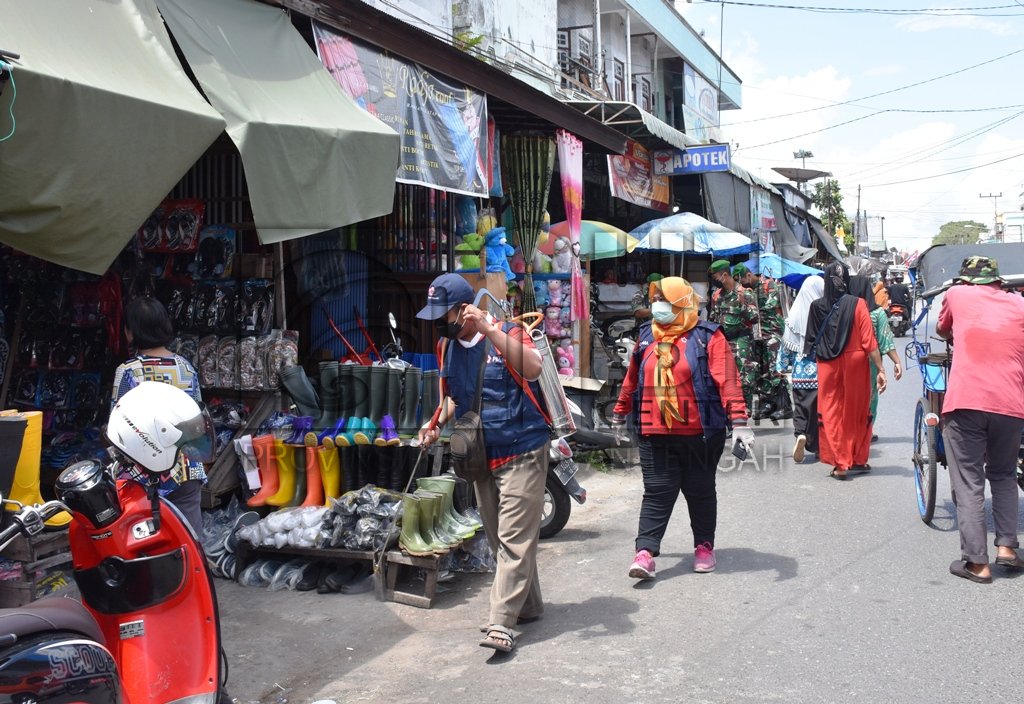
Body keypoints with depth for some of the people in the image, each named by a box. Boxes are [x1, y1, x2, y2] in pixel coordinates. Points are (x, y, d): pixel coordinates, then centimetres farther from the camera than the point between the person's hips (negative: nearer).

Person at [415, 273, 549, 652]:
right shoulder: (447, 348, 8)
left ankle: (502, 624, -9)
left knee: (514, 539, -9)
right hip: (481, 456, 7)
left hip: (522, 453, -7)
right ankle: (528, 605, 29)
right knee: (501, 541, 14)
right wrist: (437, 424, 3)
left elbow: (533, 368, -31)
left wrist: (489, 329, -32)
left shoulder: (507, 334, -11)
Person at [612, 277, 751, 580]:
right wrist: (619, 415, 22)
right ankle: (645, 552, 1)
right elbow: (632, 380, 18)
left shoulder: (707, 337, -7)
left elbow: (727, 381, -14)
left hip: (700, 433, -3)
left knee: (700, 491, 12)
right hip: (655, 435, 3)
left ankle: (704, 546, 28)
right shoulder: (646, 337, 9)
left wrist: (739, 422, -22)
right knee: (657, 493, 2)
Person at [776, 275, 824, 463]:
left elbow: (787, 342, 4)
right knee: (821, 407, 11)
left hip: (801, 371, 1)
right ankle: (818, 445, 18)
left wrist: (782, 365, 15)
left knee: (801, 406, 9)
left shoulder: (796, 312, -2)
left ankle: (801, 434, -13)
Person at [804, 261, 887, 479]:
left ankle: (840, 463, 2)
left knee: (831, 412, 6)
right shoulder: (857, 304, -8)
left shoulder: (817, 307, -4)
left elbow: (811, 339, 1)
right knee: (856, 411, 13)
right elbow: (869, 341, -10)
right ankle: (857, 460, 24)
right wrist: (880, 369, -7)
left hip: (827, 365, 1)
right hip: (855, 363, 0)